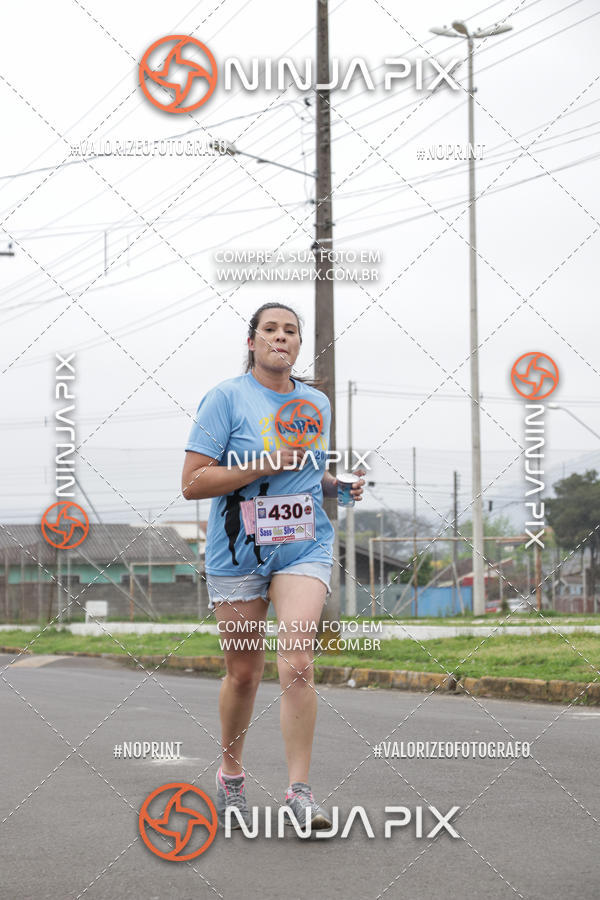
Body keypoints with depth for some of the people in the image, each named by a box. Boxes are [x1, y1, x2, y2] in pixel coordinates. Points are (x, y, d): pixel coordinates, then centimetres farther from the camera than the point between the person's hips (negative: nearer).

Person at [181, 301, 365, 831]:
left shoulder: (316, 404, 12)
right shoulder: (227, 398, -5)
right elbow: (193, 483, -11)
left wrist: (339, 486, 5)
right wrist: (263, 465, -18)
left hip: (305, 548, 2)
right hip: (238, 551, -2)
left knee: (297, 663, -16)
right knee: (244, 672, 7)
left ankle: (300, 790, -14)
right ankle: (231, 773, 31)